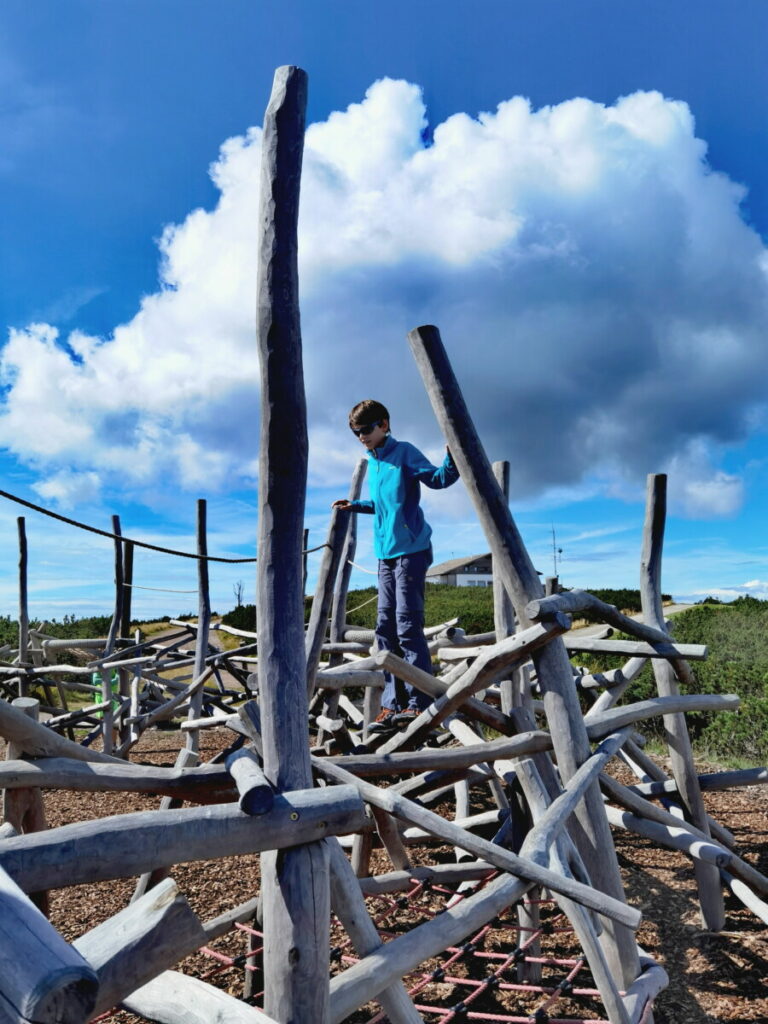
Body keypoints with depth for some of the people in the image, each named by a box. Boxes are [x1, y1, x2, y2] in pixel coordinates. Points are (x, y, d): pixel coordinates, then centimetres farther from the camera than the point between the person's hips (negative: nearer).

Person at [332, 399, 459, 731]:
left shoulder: (404, 452, -2)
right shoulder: (372, 463, 20)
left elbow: (438, 478, -12)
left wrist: (452, 458, -29)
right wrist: (355, 506, 28)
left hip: (410, 550, -8)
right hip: (385, 553, 8)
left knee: (408, 626, -10)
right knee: (386, 628, 5)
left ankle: (419, 704, -4)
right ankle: (393, 704, 10)